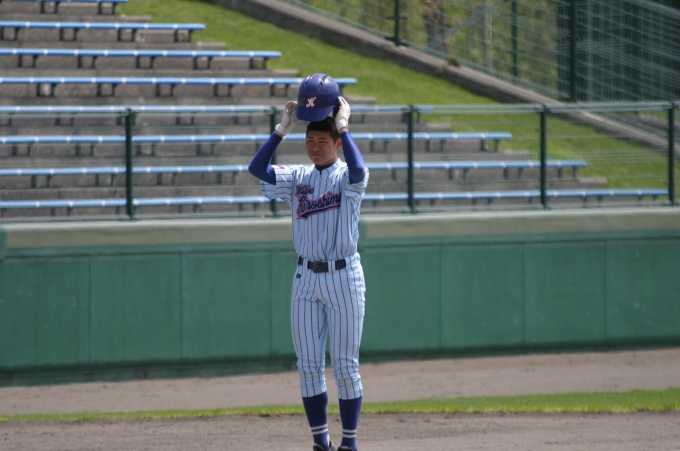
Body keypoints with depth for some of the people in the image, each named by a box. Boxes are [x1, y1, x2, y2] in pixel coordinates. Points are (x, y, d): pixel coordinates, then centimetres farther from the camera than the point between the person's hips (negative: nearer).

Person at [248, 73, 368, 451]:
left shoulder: (347, 178, -4)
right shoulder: (297, 178, 9)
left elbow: (358, 171, -29)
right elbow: (257, 168, -5)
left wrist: (343, 126, -22)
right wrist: (283, 129, -9)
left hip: (344, 278, -5)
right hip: (306, 279, 5)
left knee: (345, 365, -1)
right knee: (308, 366, 3)